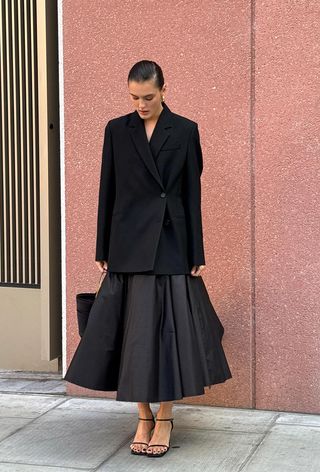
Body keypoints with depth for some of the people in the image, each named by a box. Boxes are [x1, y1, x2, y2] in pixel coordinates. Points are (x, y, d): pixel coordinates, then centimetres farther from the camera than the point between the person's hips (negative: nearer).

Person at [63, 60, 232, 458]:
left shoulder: (185, 131, 1)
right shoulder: (116, 130, 5)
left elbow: (192, 194, 0)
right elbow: (107, 191, 6)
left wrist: (196, 254, -2)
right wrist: (102, 250, 4)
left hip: (171, 243, -1)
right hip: (129, 244, 2)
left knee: (169, 327, -1)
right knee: (133, 329, 3)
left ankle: (164, 419, 11)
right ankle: (144, 417, 15)